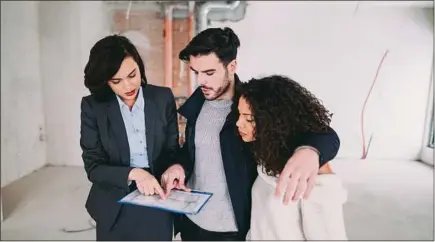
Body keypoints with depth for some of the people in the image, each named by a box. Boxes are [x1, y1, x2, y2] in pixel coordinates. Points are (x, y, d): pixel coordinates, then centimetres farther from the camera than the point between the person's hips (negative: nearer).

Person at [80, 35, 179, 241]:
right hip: (115, 210, 0)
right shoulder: (92, 106, -9)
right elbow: (93, 167, -10)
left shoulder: (163, 98, -6)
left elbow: (172, 151, 2)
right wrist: (133, 173, -26)